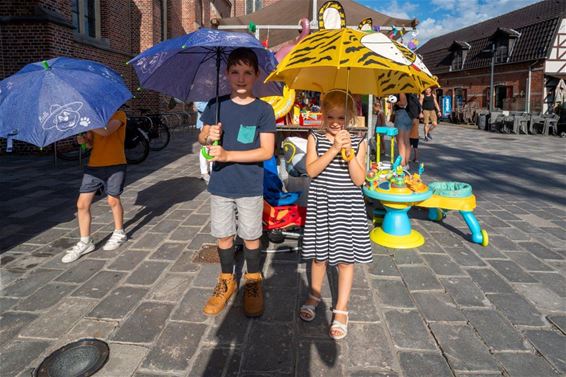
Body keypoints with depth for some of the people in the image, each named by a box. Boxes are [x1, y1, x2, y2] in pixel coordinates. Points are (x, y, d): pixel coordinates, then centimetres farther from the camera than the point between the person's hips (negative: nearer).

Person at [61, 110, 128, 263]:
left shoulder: (119, 114, -4)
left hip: (115, 165, -6)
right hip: (94, 165, 6)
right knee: (82, 204, 1)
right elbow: (91, 143, 16)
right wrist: (84, 140, -5)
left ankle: (119, 234, 29)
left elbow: (106, 131, -24)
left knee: (113, 200, 5)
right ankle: (85, 242, 14)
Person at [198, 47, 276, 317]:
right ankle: (226, 280, 32)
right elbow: (202, 137, 11)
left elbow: (267, 151, -14)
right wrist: (208, 136, -14)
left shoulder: (263, 110, -8)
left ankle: (253, 281, 31)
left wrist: (227, 155, -21)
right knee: (224, 235, 13)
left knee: (250, 236, 10)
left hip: (250, 187, -2)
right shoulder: (216, 105, 2)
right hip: (220, 185, 3)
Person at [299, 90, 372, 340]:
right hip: (321, 205, 1)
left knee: (346, 258, 7)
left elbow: (359, 180, -10)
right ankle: (314, 295, 40)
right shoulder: (315, 139, -2)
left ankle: (341, 309, 23)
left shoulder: (358, 143, -2)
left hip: (348, 206, 0)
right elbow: (311, 171, -15)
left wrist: (349, 152, -20)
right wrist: (334, 149, -22)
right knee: (319, 255, 15)